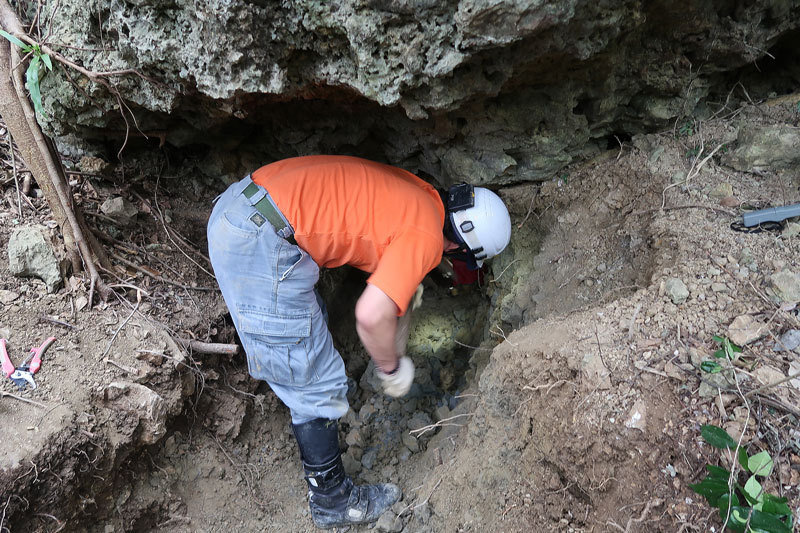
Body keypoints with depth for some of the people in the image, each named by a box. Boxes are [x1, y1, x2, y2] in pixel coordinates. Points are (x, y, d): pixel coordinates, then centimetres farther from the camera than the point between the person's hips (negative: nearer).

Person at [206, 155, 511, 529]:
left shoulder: (418, 192, 14)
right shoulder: (426, 237, -10)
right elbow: (372, 315, -19)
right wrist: (391, 368, 1)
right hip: (260, 245, -10)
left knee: (307, 317, 33)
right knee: (317, 385, 4)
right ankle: (331, 503, 23)